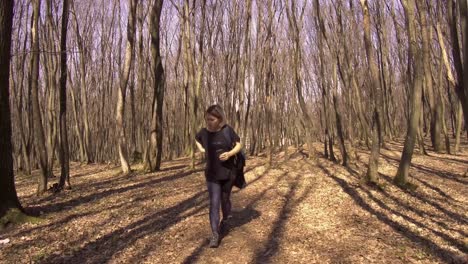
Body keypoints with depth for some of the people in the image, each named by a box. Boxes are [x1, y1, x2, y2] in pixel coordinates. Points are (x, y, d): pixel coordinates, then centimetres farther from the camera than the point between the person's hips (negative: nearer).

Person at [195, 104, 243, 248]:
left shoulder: (227, 130, -12)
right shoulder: (204, 132, -4)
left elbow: (239, 145, -2)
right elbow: (197, 139, 19)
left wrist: (230, 153, -20)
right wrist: (201, 149, 2)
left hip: (228, 173, 0)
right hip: (212, 175, 1)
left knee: (225, 200, 17)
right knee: (214, 203, -6)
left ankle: (224, 220, 45)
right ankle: (214, 235, -2)